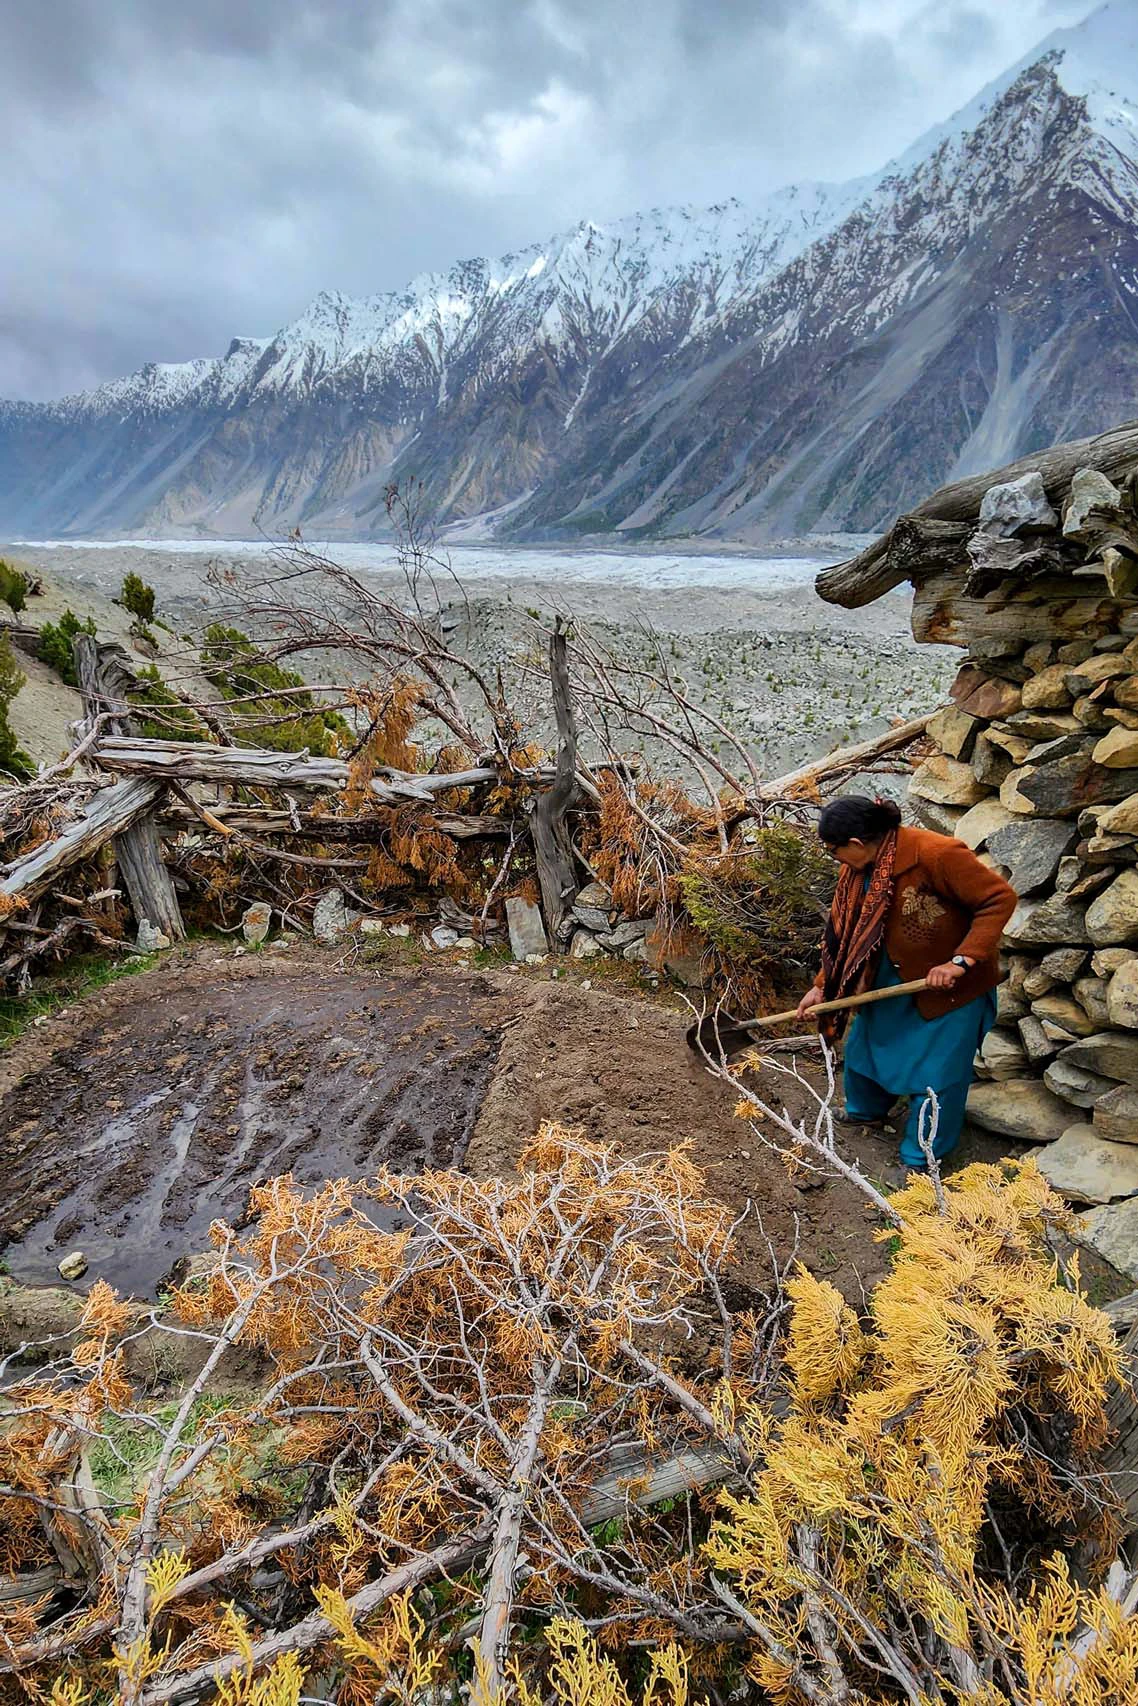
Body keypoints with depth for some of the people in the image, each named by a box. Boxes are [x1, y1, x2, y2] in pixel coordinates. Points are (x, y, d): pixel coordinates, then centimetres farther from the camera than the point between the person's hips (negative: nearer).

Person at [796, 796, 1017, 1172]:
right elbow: (842, 933, 4)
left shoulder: (936, 854, -32)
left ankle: (921, 1161, 26)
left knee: (935, 1076, 5)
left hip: (949, 985, -7)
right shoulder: (857, 871, -7)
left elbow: (1000, 898, -28)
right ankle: (866, 1110, 50)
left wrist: (961, 961, -32)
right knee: (866, 1043, 22)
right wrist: (821, 987, 4)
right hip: (890, 979, 7)